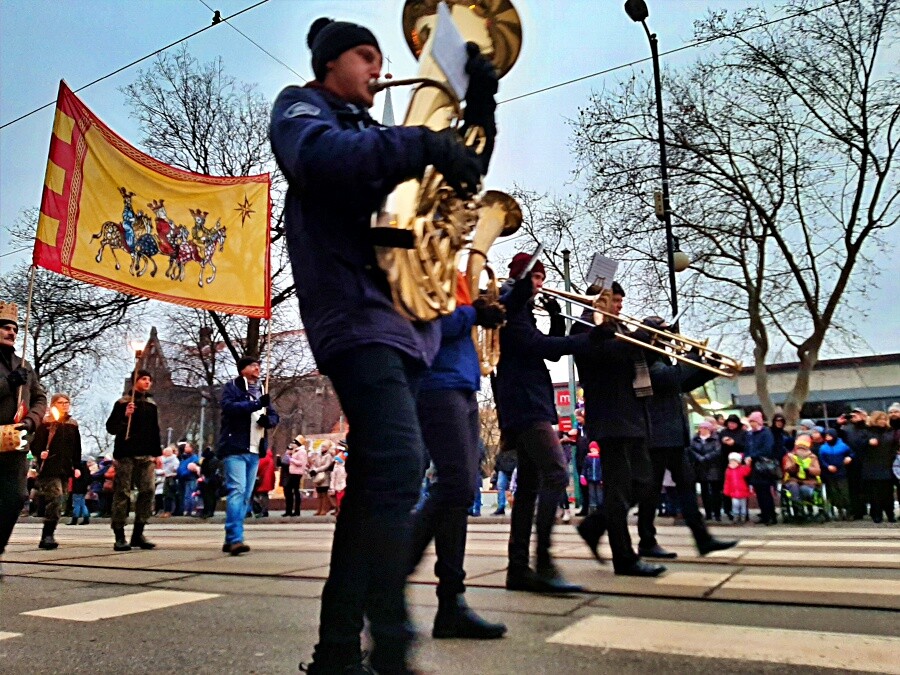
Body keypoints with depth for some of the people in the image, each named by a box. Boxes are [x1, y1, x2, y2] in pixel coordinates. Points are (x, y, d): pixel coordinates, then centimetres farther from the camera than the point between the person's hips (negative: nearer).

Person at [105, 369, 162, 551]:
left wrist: (157, 453, 14)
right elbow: (111, 427, -1)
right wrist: (125, 417, -18)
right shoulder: (123, 403, 1)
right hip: (126, 454, -5)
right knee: (122, 493, -3)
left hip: (146, 455, 5)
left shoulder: (151, 404, 16)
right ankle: (119, 536, 2)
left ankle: (138, 533, 6)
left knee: (148, 490, -2)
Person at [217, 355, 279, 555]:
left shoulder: (262, 390, 20)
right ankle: (235, 539, -20)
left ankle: (230, 540, 16)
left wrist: (268, 419, -5)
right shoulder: (231, 386, 1)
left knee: (246, 495, 8)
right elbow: (228, 407, -17)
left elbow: (274, 416, 19)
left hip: (254, 450, 7)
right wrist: (256, 404, -23)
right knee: (237, 491, -16)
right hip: (235, 448, -7)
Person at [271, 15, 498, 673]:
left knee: (376, 480, 5)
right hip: (355, 312, -8)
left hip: (400, 316, 8)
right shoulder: (301, 107, 10)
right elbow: (321, 155, -17)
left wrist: (480, 104, 12)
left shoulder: (372, 130, 31)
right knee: (399, 466, -22)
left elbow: (463, 169, 25)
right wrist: (422, 144, -22)